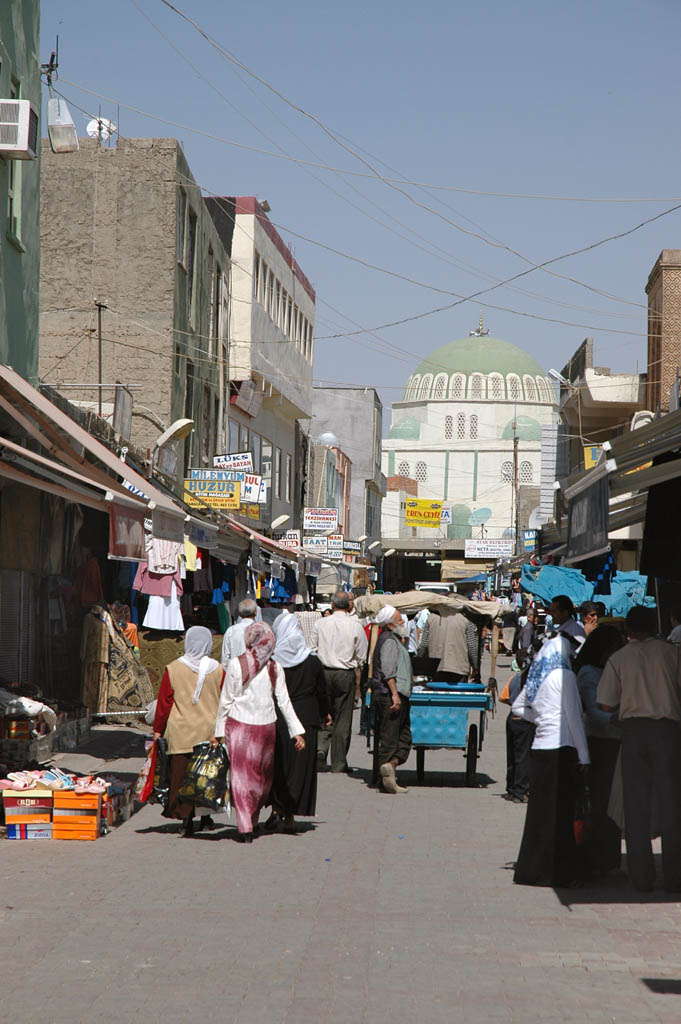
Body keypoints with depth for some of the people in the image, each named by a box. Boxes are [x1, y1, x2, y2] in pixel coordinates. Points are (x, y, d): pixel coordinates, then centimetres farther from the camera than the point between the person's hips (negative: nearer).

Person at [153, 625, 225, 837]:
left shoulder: (174, 669, -3)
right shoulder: (217, 670, -1)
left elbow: (164, 702, 0)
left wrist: (158, 730, 8)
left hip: (180, 733, -1)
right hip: (209, 731, 1)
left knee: (182, 775, 2)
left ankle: (186, 818, -6)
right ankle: (205, 816, 22)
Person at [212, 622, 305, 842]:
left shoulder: (236, 664, -9)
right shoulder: (275, 667, -1)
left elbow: (226, 700, -5)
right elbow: (284, 702, -1)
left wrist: (218, 731, 2)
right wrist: (297, 731, 3)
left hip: (239, 725, -3)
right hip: (266, 725, 3)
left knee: (241, 775, 0)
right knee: (262, 775, 16)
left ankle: (245, 828, -10)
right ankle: (253, 821, 25)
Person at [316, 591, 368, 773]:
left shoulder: (321, 624, 0)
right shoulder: (355, 626, -3)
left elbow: (313, 650, 3)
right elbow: (360, 658, 0)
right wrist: (358, 683, 8)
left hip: (324, 672, 1)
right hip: (346, 674, -1)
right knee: (343, 718, 5)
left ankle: (320, 748, -10)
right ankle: (339, 762, 9)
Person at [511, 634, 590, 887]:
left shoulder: (537, 676, 13)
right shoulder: (564, 676, -7)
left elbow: (518, 707, 25)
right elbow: (574, 717, -8)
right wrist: (583, 756, -6)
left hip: (539, 748, 7)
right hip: (561, 747, -7)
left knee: (539, 808, 11)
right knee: (559, 811, -3)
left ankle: (530, 870, 14)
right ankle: (554, 871, -3)